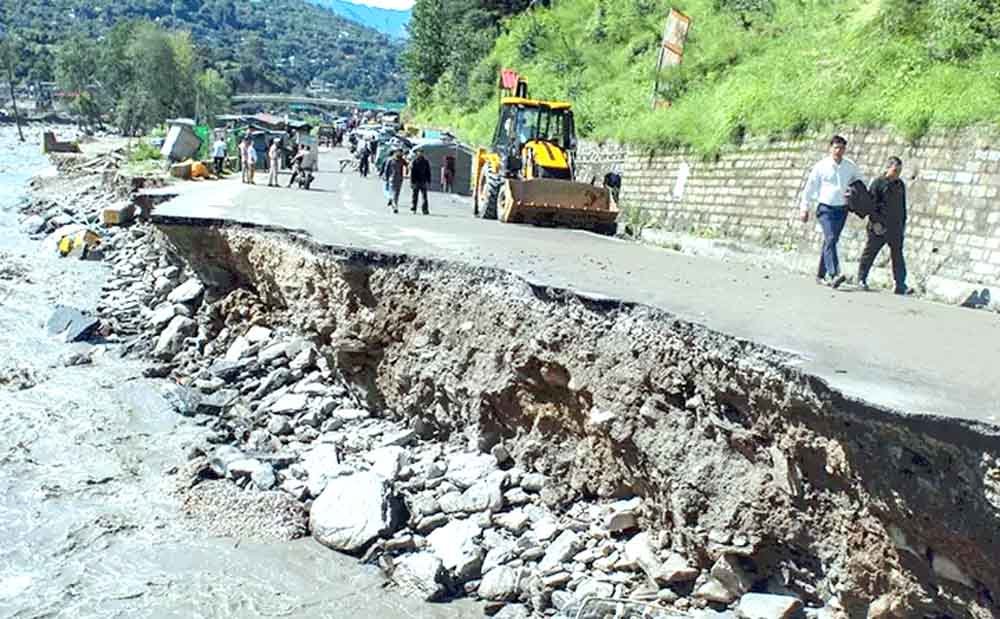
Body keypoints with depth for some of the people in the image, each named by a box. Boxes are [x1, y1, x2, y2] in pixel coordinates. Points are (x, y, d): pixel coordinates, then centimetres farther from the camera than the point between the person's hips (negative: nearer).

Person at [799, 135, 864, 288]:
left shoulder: (850, 166, 6)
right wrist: (805, 209, 1)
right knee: (830, 239, -20)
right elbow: (810, 188, 1)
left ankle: (821, 275, 19)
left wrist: (854, 192, 3)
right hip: (825, 208, -4)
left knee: (831, 241, 9)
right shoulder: (821, 166, -4)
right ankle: (834, 275, -30)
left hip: (842, 209, 4)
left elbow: (860, 181, 23)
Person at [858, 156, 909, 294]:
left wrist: (903, 222, 17)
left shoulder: (900, 184, 12)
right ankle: (861, 279, 20)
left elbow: (903, 205, 20)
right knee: (870, 252, 5)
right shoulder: (878, 183, -7)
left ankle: (901, 286, -1)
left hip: (896, 227, 5)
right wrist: (875, 222, -16)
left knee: (898, 255, 1)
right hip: (879, 227, -5)